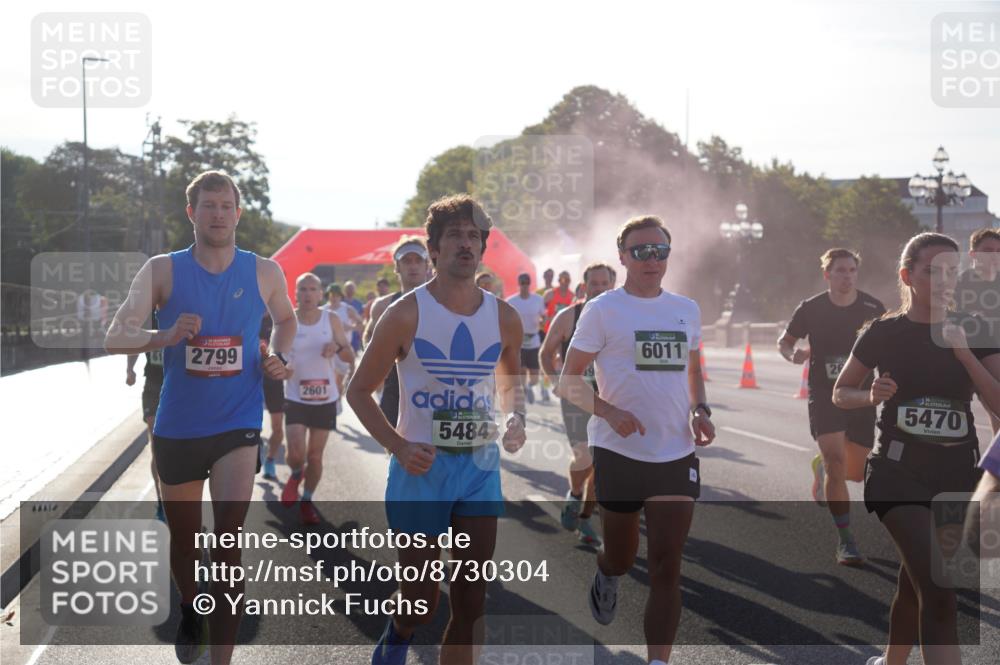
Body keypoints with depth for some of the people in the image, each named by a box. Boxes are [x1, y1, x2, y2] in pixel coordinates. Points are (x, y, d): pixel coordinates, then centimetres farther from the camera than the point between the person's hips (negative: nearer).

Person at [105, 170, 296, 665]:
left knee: (228, 541, -14)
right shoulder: (162, 270, -5)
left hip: (238, 424, -1)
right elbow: (115, 338, -12)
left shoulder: (264, 273, -1)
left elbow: (285, 319, 20)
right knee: (184, 538, 17)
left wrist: (277, 357, 0)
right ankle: (191, 612, 47)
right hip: (177, 428, 1)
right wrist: (165, 336, -31)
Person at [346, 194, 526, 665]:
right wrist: (398, 446, -15)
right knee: (421, 601, 2)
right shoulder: (407, 314, -8)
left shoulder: (504, 318, 3)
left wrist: (515, 420, -2)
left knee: (470, 603, 5)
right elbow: (358, 390, -2)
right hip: (421, 468, -3)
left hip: (481, 467, 4)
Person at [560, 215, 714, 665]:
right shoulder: (602, 310, -5)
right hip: (619, 452, -3)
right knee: (621, 559, 13)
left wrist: (700, 410, 3)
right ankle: (606, 576, 50)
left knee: (666, 569, -5)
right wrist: (609, 411, -21)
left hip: (677, 454, 3)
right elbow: (569, 380, -5)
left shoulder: (687, 310, 10)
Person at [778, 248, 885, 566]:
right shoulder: (811, 309, -5)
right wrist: (793, 354, -16)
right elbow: (784, 341, 5)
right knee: (837, 463, -17)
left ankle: (822, 468, 45)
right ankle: (845, 540, -7)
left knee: (858, 472, 8)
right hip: (824, 396, -2)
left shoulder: (873, 308, -2)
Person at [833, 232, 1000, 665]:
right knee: (938, 592, -18)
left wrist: (962, 350, -18)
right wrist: (872, 396, -13)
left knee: (916, 584, 18)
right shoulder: (885, 332, -3)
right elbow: (840, 393, 8)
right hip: (899, 472, -4)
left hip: (958, 476, 4)